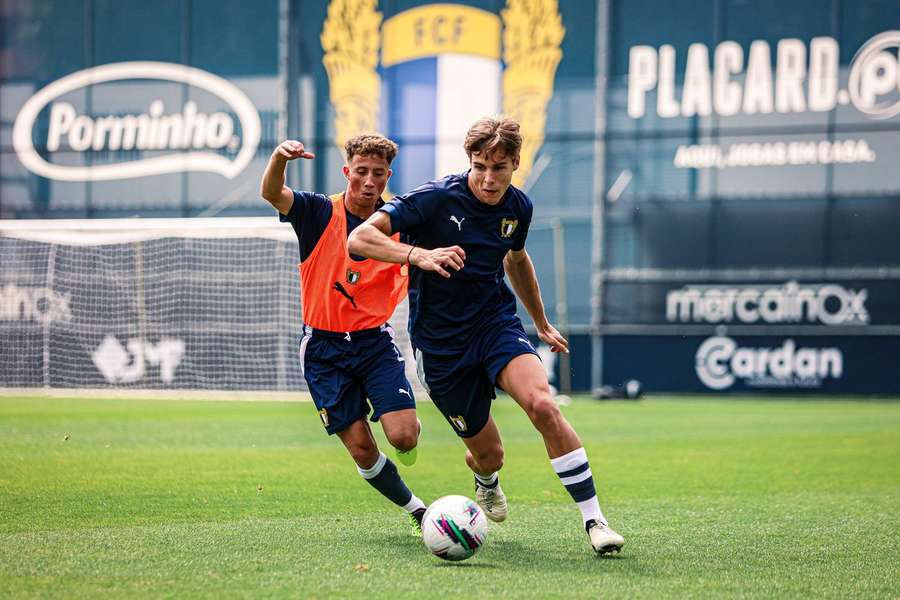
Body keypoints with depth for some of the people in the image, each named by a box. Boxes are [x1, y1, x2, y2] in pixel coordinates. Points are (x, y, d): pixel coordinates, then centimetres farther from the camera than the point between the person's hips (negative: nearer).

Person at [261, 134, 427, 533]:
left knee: (403, 437, -17)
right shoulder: (319, 213, -7)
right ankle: (415, 509, 20)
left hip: (375, 341, 1)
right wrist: (279, 157, -47)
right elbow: (271, 193, -25)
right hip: (324, 347, -1)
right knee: (361, 449, -3)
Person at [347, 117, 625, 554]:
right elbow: (359, 238, -25)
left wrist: (542, 325, 33)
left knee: (542, 405, -27)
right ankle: (486, 482, 47)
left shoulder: (518, 207, 0)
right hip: (439, 343, -2)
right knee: (488, 453, 5)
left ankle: (594, 521, -22)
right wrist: (419, 255, -41)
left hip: (495, 322, 2)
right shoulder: (435, 199, -17)